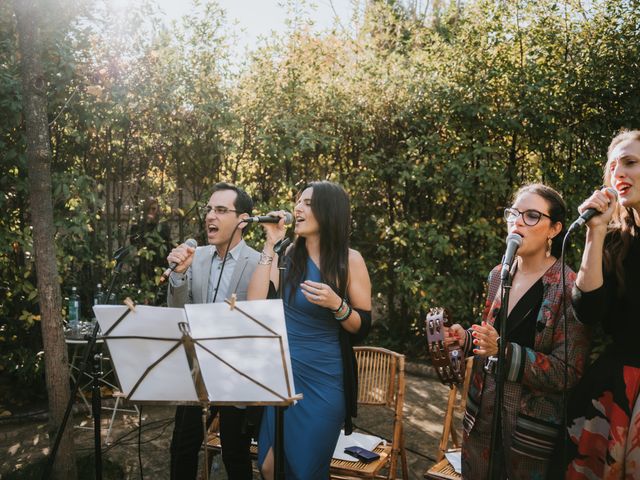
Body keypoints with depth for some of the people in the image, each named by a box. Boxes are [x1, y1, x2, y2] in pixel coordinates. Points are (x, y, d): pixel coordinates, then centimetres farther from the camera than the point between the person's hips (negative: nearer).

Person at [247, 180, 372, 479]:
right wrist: (270, 245, -11)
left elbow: (362, 328, -6)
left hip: (323, 380, -3)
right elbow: (255, 305, -12)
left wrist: (336, 304, -26)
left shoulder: (350, 261, -8)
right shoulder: (287, 255, 1)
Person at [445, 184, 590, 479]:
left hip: (532, 427, -5)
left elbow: (567, 372, -17)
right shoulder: (498, 275, 3)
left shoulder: (569, 288, -16)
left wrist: (504, 352, -28)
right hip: (482, 413, 6)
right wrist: (466, 338, -3)